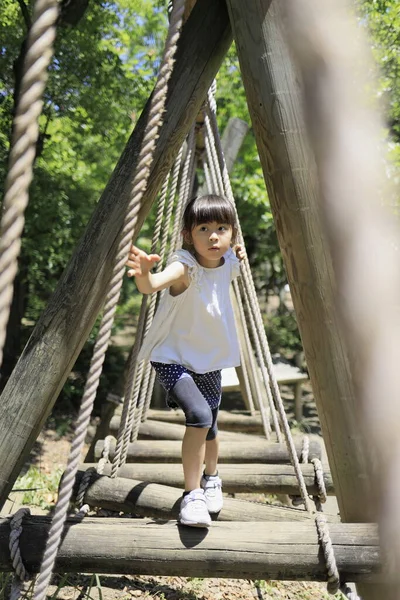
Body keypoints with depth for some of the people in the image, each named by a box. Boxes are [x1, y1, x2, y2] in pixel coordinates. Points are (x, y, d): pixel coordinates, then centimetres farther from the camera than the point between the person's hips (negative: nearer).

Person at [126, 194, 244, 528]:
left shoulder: (228, 262, -8)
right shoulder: (185, 266, -26)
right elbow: (152, 285, -50)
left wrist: (239, 257, 2)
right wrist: (143, 274, -70)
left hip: (209, 361, 5)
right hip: (174, 358, -5)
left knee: (208, 428, 15)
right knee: (199, 415, -27)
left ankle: (211, 478, 47)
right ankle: (192, 494, -6)